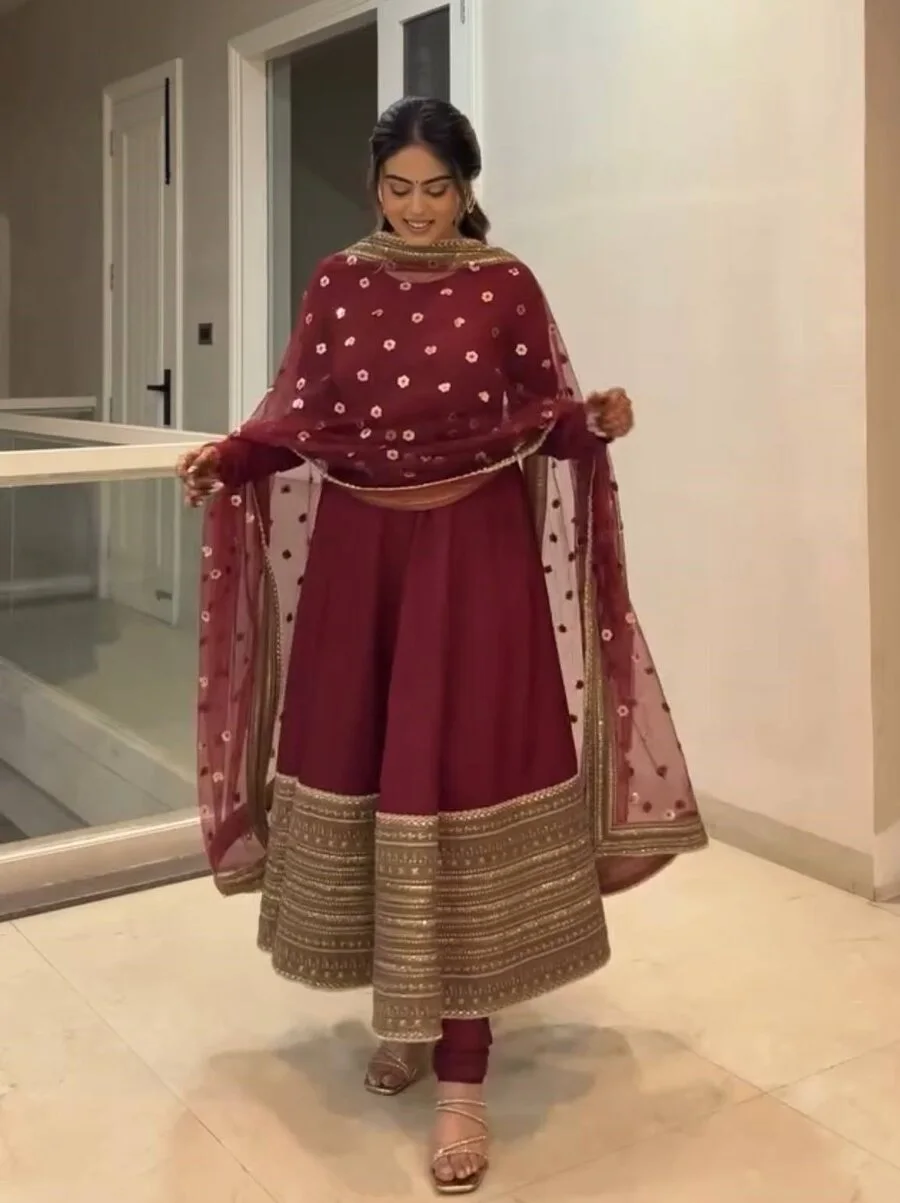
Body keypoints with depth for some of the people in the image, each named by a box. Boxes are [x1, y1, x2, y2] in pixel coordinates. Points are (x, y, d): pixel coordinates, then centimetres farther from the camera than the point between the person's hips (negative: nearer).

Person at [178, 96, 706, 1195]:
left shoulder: (505, 285, 0)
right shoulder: (338, 283, 8)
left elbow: (546, 417, 1)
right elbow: (298, 414, 7)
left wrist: (595, 422, -20)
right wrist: (229, 457, -10)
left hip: (475, 555, -3)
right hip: (355, 552, 4)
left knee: (459, 782, -7)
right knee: (358, 771, 6)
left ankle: (463, 1076, 2)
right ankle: (403, 1014, 28)